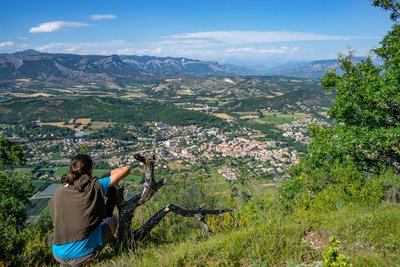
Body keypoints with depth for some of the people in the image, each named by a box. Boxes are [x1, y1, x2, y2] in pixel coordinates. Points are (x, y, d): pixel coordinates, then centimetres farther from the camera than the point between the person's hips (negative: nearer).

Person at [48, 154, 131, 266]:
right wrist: (108, 174, 16)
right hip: (83, 253, -5)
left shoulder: (59, 191, 6)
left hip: (58, 254, 5)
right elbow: (126, 169, -1)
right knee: (112, 219, 21)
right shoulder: (95, 185, -7)